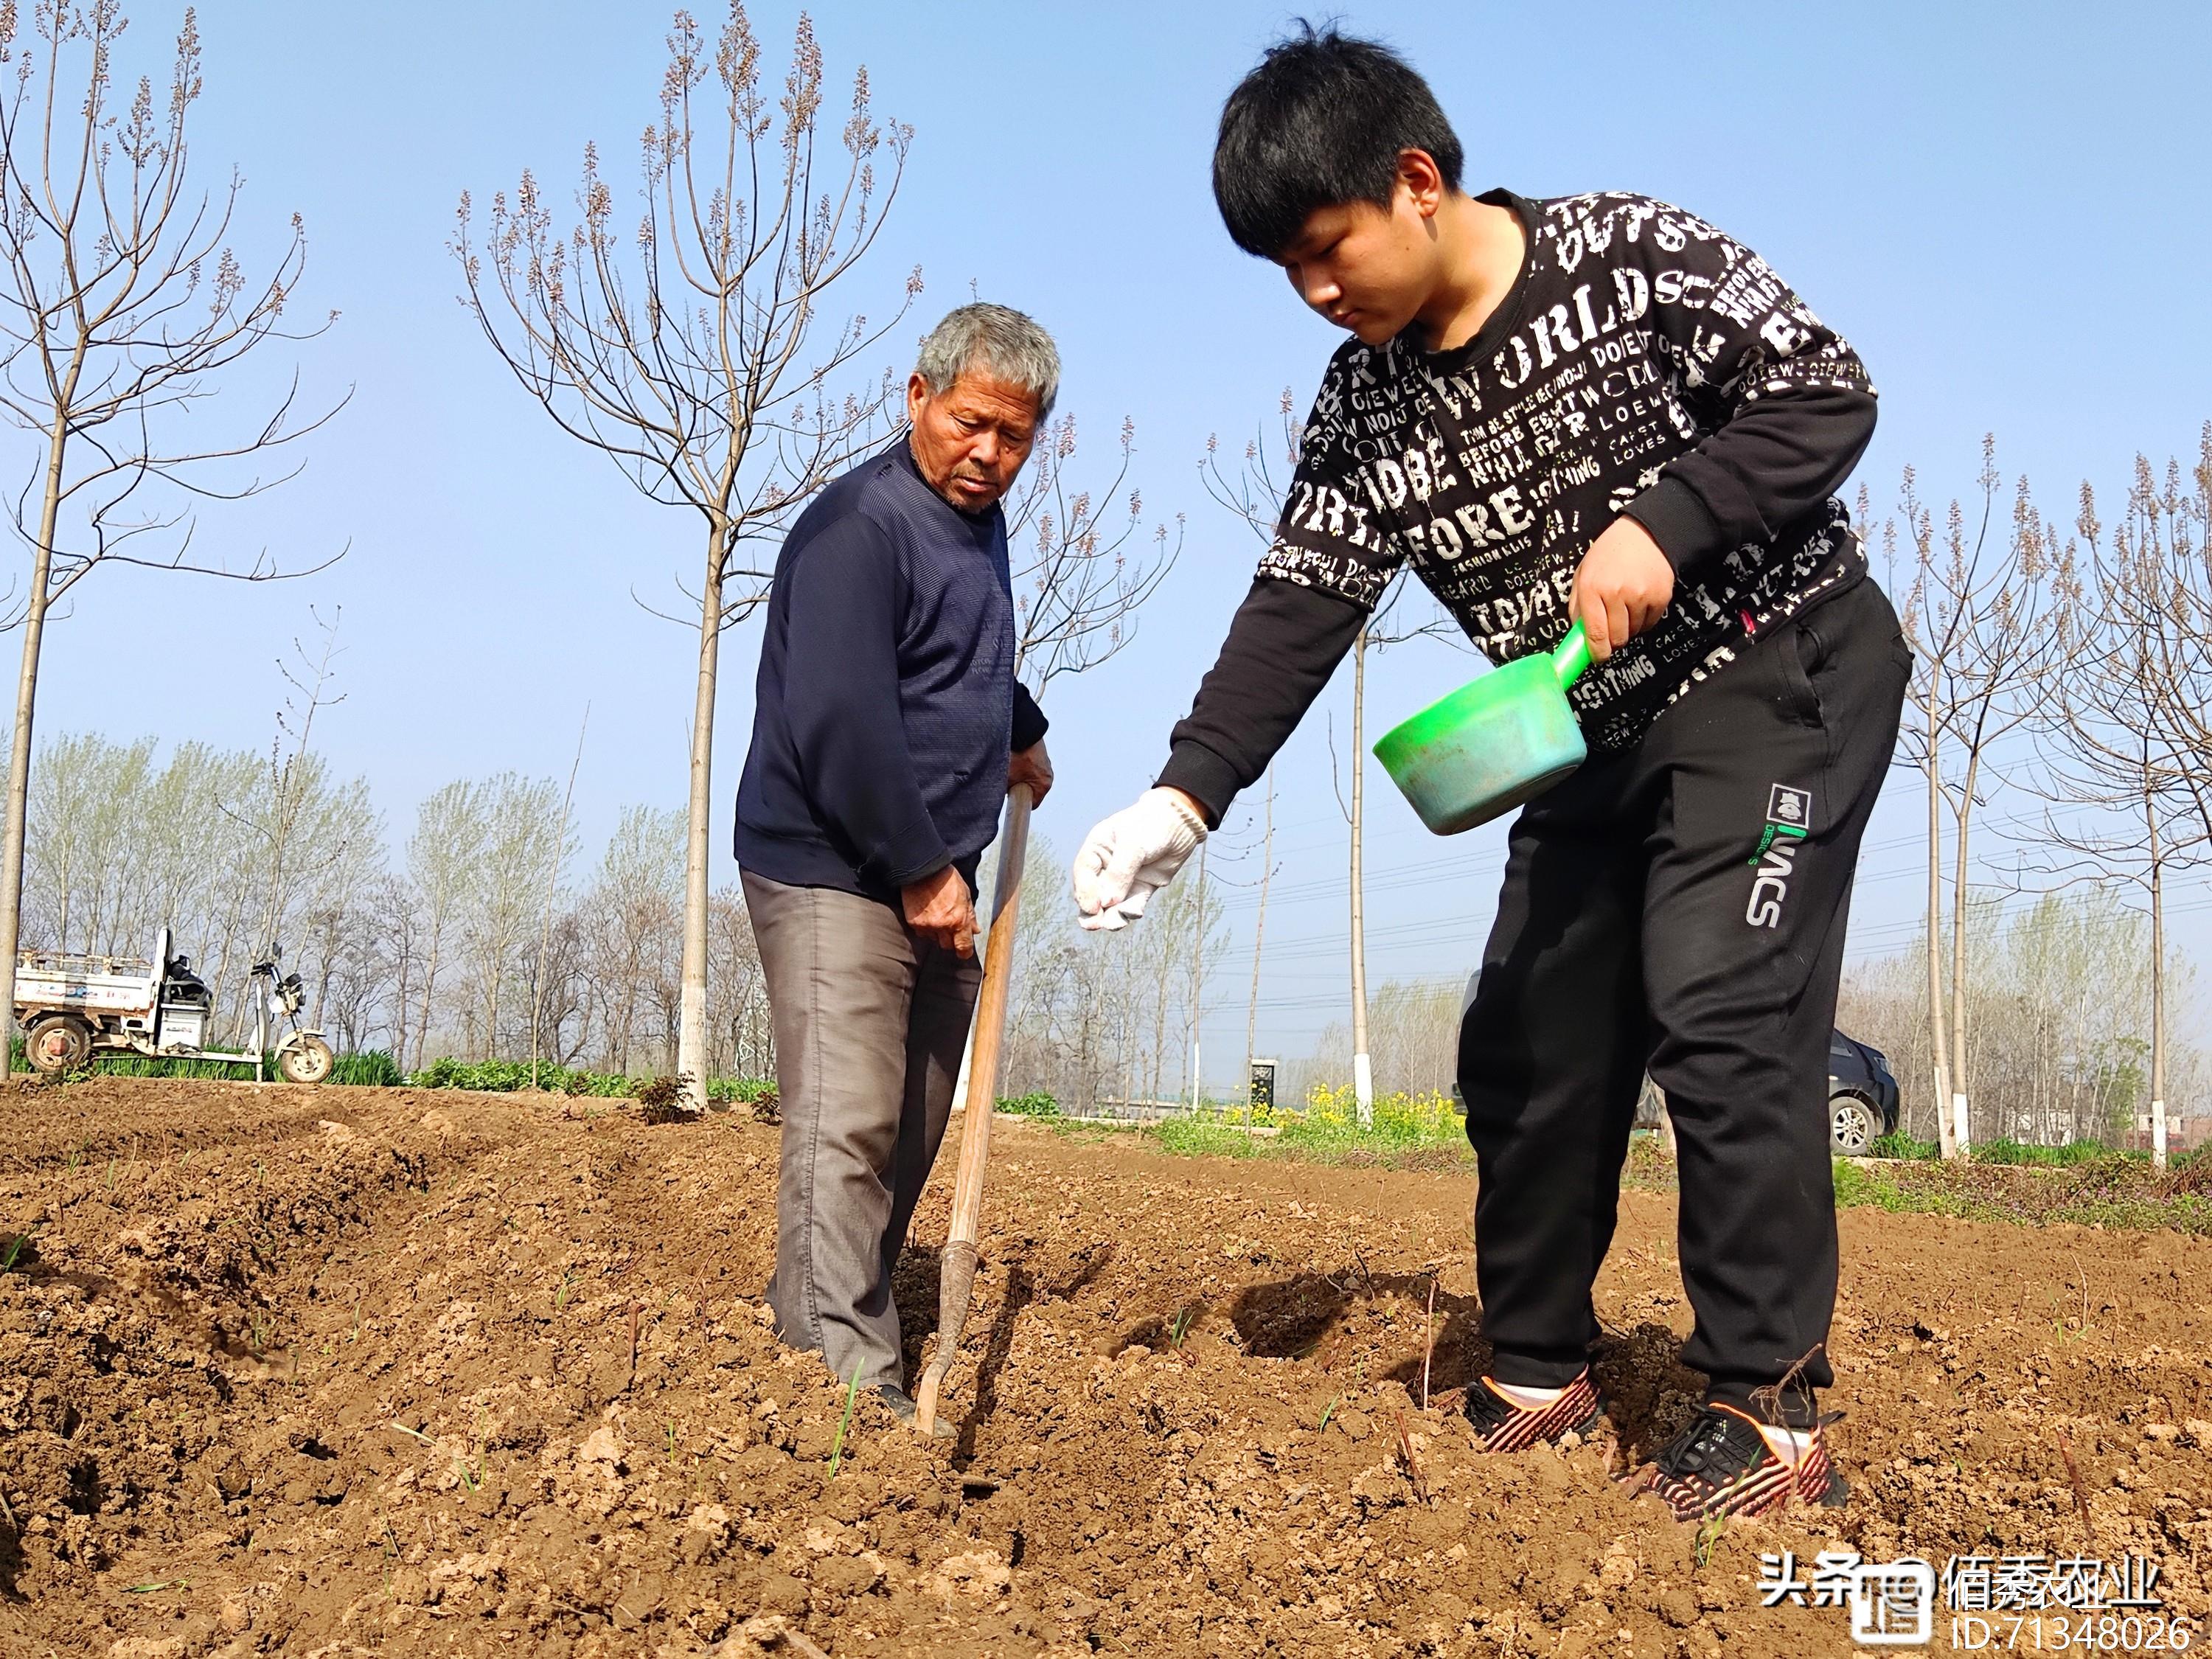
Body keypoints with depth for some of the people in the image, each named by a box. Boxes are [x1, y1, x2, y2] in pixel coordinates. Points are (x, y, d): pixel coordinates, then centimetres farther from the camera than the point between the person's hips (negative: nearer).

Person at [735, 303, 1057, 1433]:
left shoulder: (980, 522, 15)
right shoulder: (860, 523, -15)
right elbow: (838, 718, -24)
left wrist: (1021, 734, 37)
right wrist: (922, 868, -20)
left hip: (934, 885, 10)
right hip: (833, 871, -9)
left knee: (910, 1134, 13)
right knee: (847, 1126, -14)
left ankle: (810, 1328, 24)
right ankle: (849, 1375, -13)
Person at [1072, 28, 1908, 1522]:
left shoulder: (1633, 258, -14)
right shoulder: (1365, 408, -1)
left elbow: (1829, 394, -13)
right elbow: (1299, 604, -6)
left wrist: (1663, 522, -27)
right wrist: (1186, 794, -18)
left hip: (1783, 670, -6)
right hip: (1599, 737, 6)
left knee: (1721, 1015, -17)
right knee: (1529, 1049, 4)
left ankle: (1773, 1415, -7)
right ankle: (1539, 1374, 21)